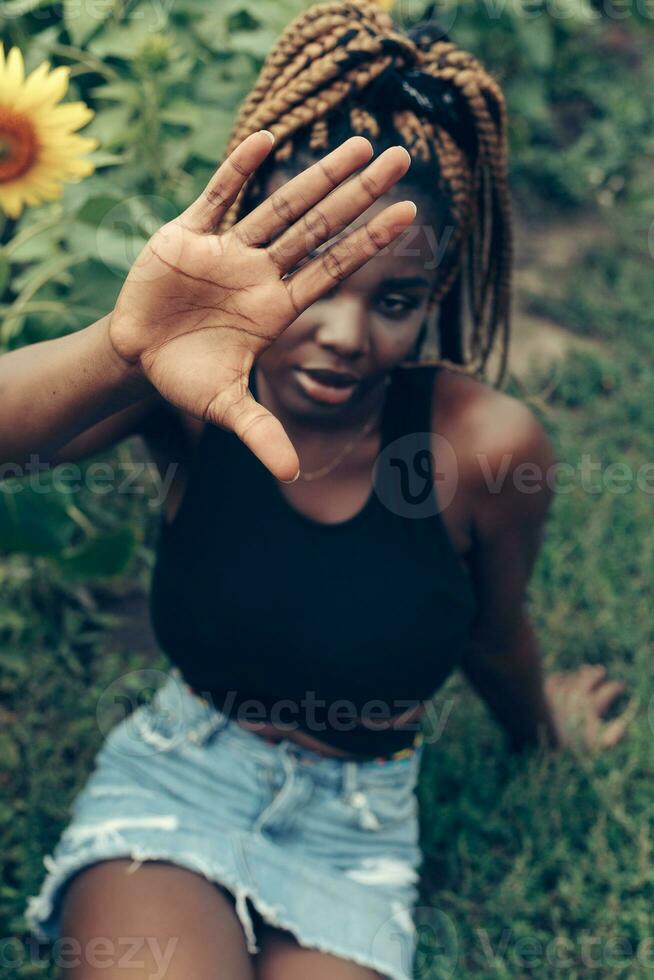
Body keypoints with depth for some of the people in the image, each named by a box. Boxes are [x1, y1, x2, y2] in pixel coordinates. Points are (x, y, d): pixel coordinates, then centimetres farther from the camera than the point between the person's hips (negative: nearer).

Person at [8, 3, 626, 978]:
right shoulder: (197, 394, -19)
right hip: (172, 781, -1)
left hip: (354, 832, 2)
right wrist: (125, 349, -58)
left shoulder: (486, 445, -20)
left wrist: (540, 725, 21)